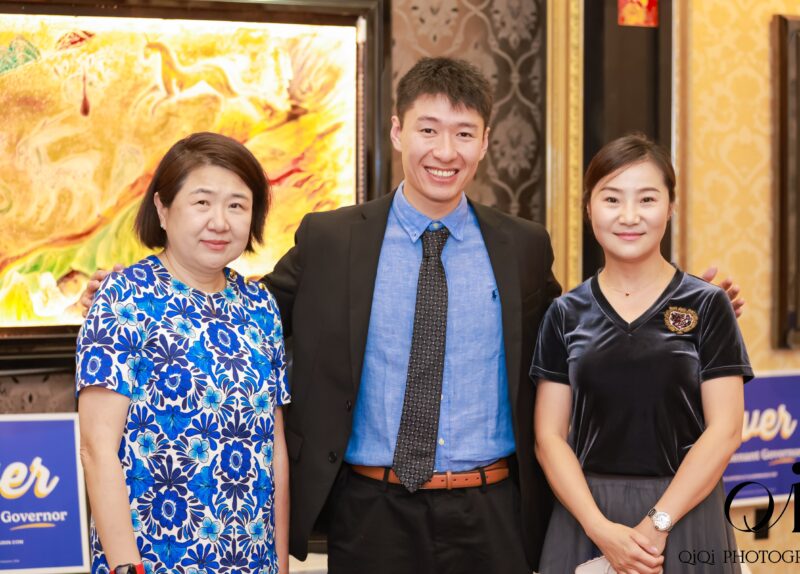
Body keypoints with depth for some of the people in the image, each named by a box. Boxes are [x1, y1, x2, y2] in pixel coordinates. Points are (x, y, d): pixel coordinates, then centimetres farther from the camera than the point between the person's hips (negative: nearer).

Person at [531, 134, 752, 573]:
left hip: (685, 513, -1)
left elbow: (724, 430, -6)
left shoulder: (707, 305, -2)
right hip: (585, 515, 1)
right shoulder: (565, 315, 3)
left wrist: (657, 522, -13)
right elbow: (549, 436, 0)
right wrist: (601, 528, -12)